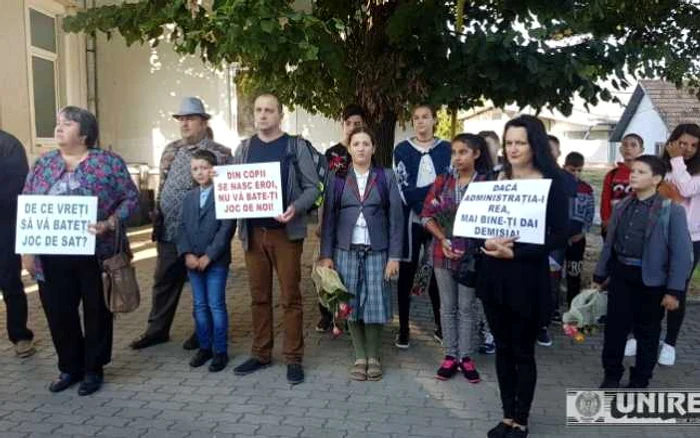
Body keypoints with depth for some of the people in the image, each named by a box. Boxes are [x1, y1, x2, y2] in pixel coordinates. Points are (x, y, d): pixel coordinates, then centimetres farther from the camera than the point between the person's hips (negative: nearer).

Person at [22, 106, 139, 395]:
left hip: (95, 254, -3)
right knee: (58, 313, 9)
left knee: (96, 311, 8)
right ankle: (70, 367, 28)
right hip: (51, 257, 4)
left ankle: (94, 369, 24)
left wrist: (109, 224, -18)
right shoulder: (43, 164, 10)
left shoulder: (109, 162, -1)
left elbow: (131, 198, -3)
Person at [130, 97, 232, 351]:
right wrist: (157, 218, 13)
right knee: (164, 282, 13)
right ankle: (157, 329, 26)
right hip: (169, 230, 5)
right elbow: (161, 187, 18)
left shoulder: (220, 155, -6)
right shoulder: (170, 151, 12)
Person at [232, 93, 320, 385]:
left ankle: (293, 358, 9)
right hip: (252, 232, 4)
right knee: (259, 296, 10)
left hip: (285, 231, -4)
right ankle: (261, 354, 22)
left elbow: (312, 187, -3)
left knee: (289, 297, 0)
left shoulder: (296, 146, 0)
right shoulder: (244, 148, 12)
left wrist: (295, 207, -21)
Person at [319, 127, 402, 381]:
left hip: (377, 251, -1)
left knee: (375, 303, 1)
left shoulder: (386, 177, 3)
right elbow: (329, 217, 4)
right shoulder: (337, 178, 4)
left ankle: (374, 357, 18)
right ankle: (360, 357, 18)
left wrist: (394, 256, -5)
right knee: (351, 304, 4)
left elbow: (396, 218, 0)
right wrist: (326, 254, -2)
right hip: (346, 251, 1)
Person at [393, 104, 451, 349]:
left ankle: (440, 326, 22)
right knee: (406, 274, 4)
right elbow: (401, 187, -5)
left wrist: (419, 196, -14)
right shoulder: (402, 150, 5)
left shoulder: (447, 149, 7)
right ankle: (403, 329, 13)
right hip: (411, 220, -1)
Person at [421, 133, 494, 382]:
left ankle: (466, 357, 18)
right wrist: (443, 239, -10)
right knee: (447, 306, 10)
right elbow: (427, 215, 3)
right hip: (443, 251, 2)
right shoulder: (442, 181, 3)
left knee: (466, 306, 7)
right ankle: (450, 356, 19)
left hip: (472, 253, -2)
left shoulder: (486, 182, -4)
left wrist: (472, 244, -17)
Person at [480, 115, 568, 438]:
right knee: (502, 347, 13)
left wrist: (515, 252, -19)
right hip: (493, 274, 5)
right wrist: (487, 241, -14)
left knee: (523, 351, 7)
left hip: (526, 275, -5)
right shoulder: (497, 179, 8)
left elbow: (559, 236, -11)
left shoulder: (550, 183, -7)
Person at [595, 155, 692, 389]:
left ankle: (639, 381, 27)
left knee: (647, 332, 11)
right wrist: (599, 276, 12)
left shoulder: (672, 210, -10)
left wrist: (674, 291, -14)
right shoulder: (621, 207, 5)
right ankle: (611, 375, 27)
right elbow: (609, 244, 11)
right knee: (614, 327, 10)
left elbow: (682, 253, -11)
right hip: (621, 274, 4)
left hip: (651, 280, -4)